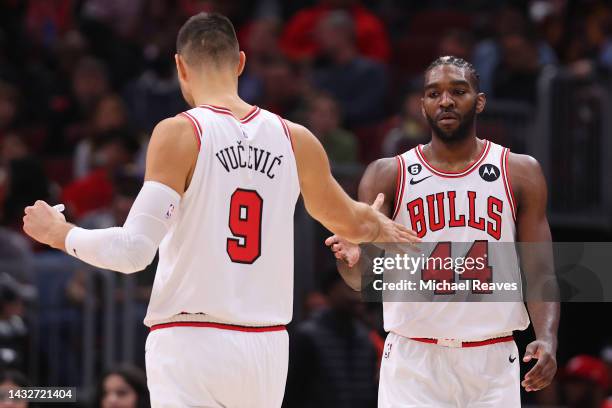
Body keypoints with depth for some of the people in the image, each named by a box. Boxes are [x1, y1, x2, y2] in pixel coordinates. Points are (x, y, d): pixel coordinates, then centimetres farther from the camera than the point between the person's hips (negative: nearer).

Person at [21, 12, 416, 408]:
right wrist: (381, 227, 48)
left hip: (191, 345, -5)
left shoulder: (179, 134, -8)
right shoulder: (297, 141, 7)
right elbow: (352, 223, 25)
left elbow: (134, 251, -14)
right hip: (267, 348, 5)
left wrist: (60, 234, 3)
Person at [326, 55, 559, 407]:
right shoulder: (389, 175, 3)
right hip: (414, 362, -1)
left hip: (493, 364, 1)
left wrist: (547, 339, -16)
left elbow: (540, 273, 2)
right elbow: (364, 279, -3)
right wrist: (351, 258, -28)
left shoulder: (520, 173, 5)